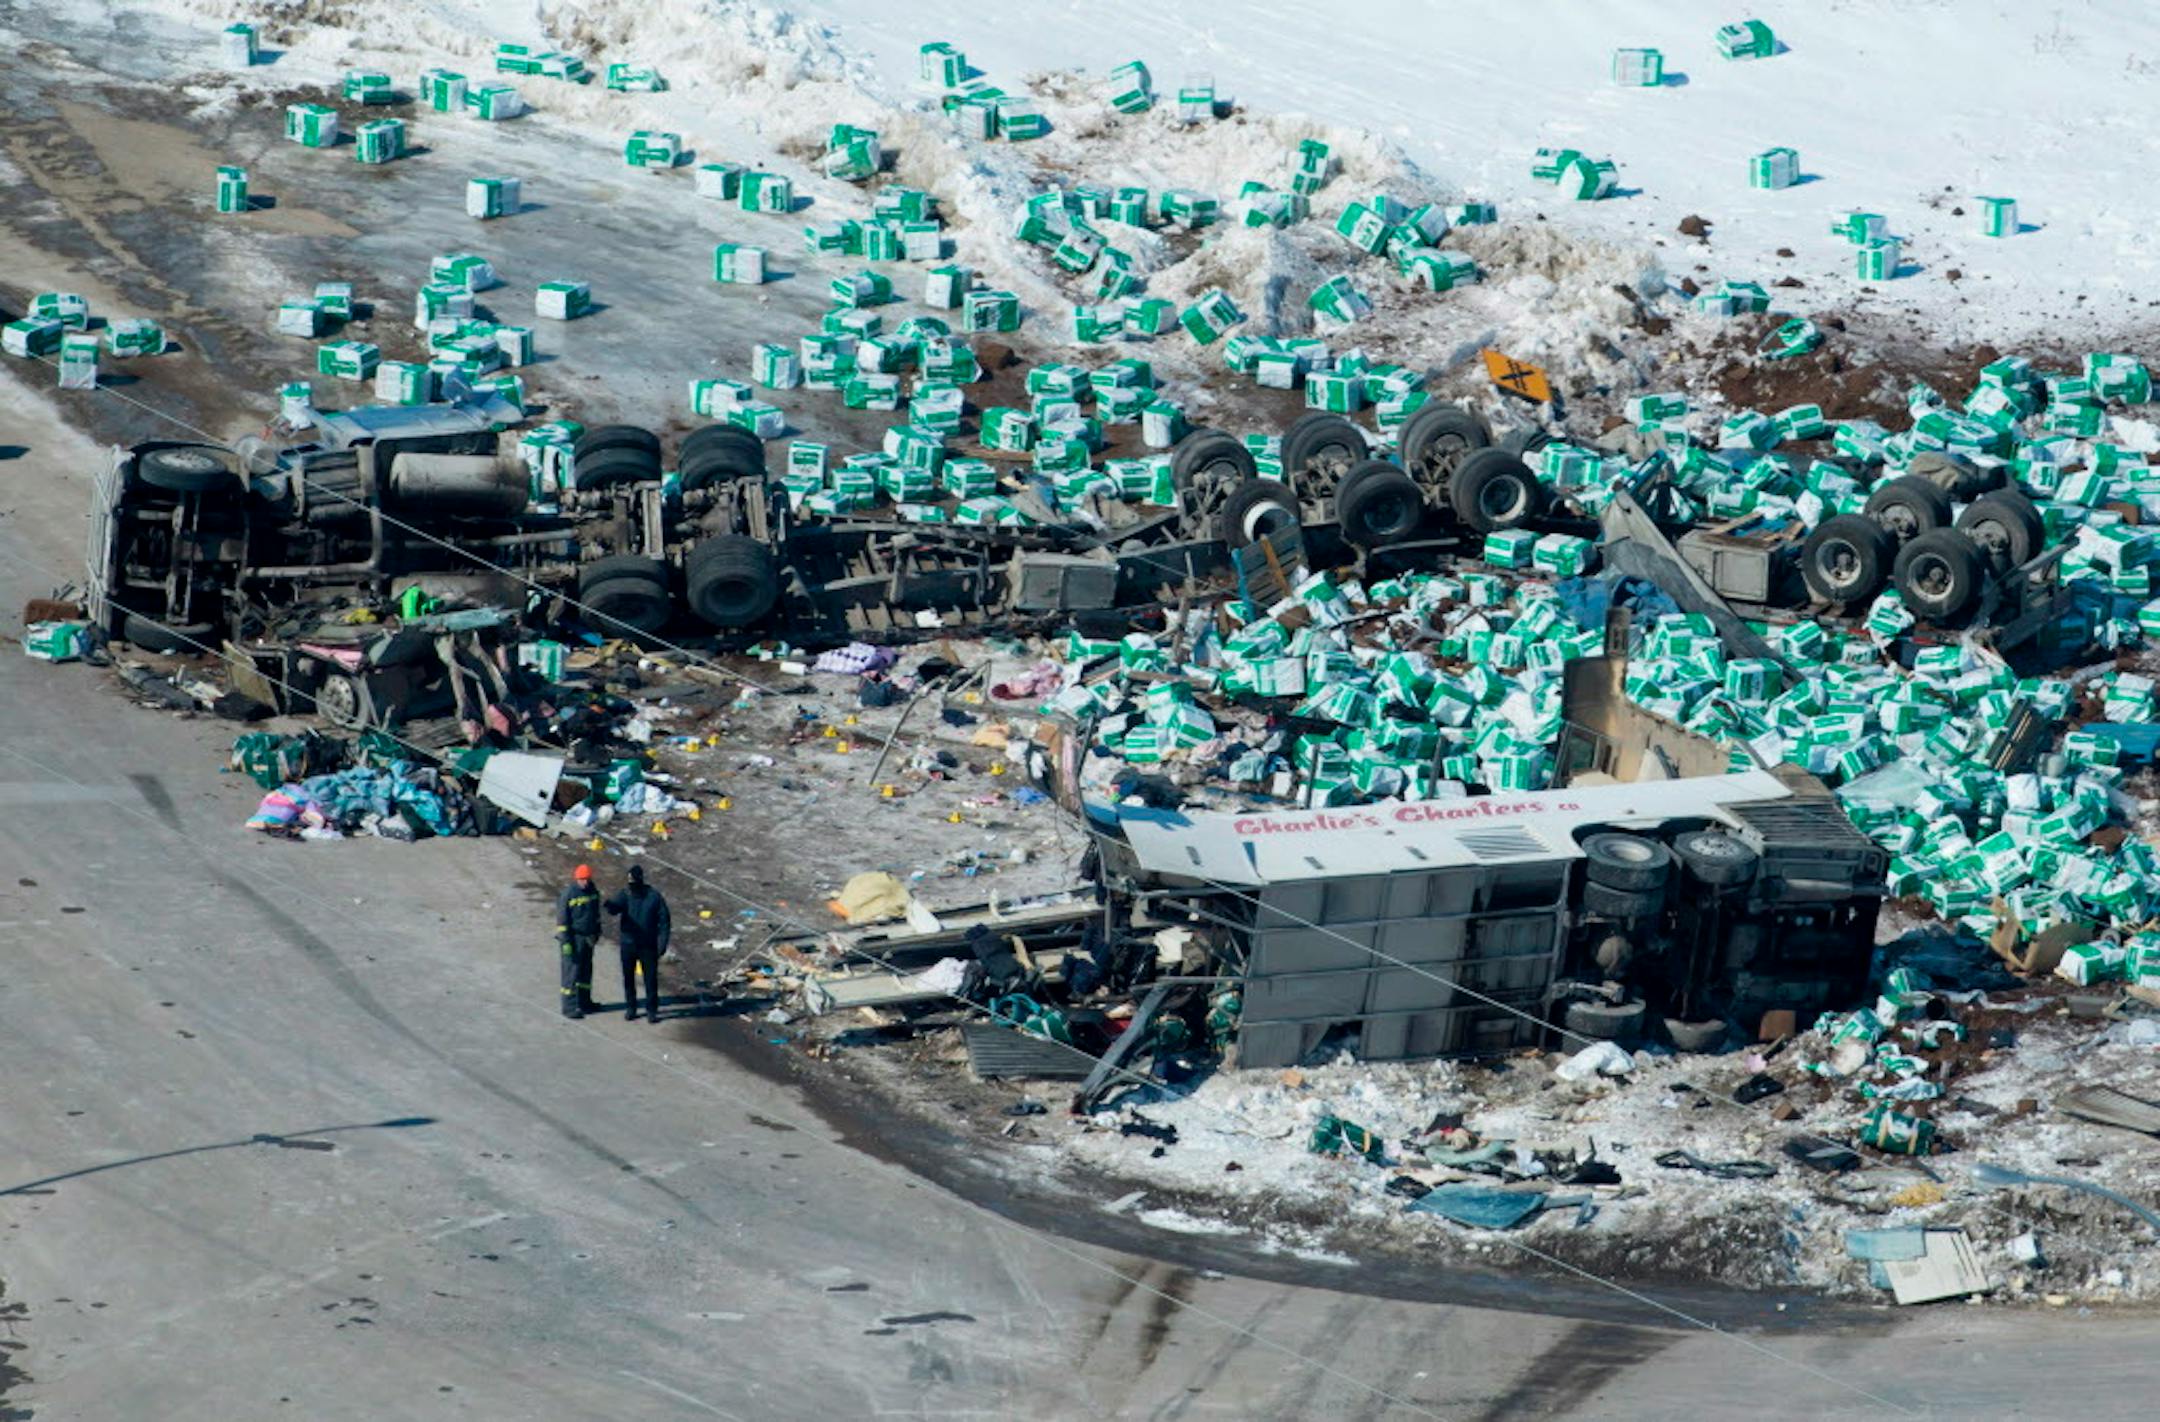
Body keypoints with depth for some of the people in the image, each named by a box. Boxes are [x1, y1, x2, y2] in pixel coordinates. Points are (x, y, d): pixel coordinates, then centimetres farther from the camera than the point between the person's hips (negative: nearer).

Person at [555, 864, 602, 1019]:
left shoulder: (592, 891, 3)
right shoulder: (568, 895, -18)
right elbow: (562, 920, -17)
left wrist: (597, 931, 22)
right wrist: (565, 942, -19)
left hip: (588, 938, 7)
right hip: (573, 939, -7)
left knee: (586, 971, 17)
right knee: (571, 972, -3)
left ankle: (584, 1002, 30)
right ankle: (569, 1007, 2)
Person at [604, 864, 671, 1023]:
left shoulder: (654, 897, -8)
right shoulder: (626, 894, -6)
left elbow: (663, 920, -3)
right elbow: (616, 906, -25)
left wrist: (662, 942, -7)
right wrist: (609, 905, -50)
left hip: (648, 945, -2)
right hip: (628, 944, 2)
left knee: (651, 978, 2)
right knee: (628, 978, 10)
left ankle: (651, 1010, 13)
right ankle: (630, 1008, 25)